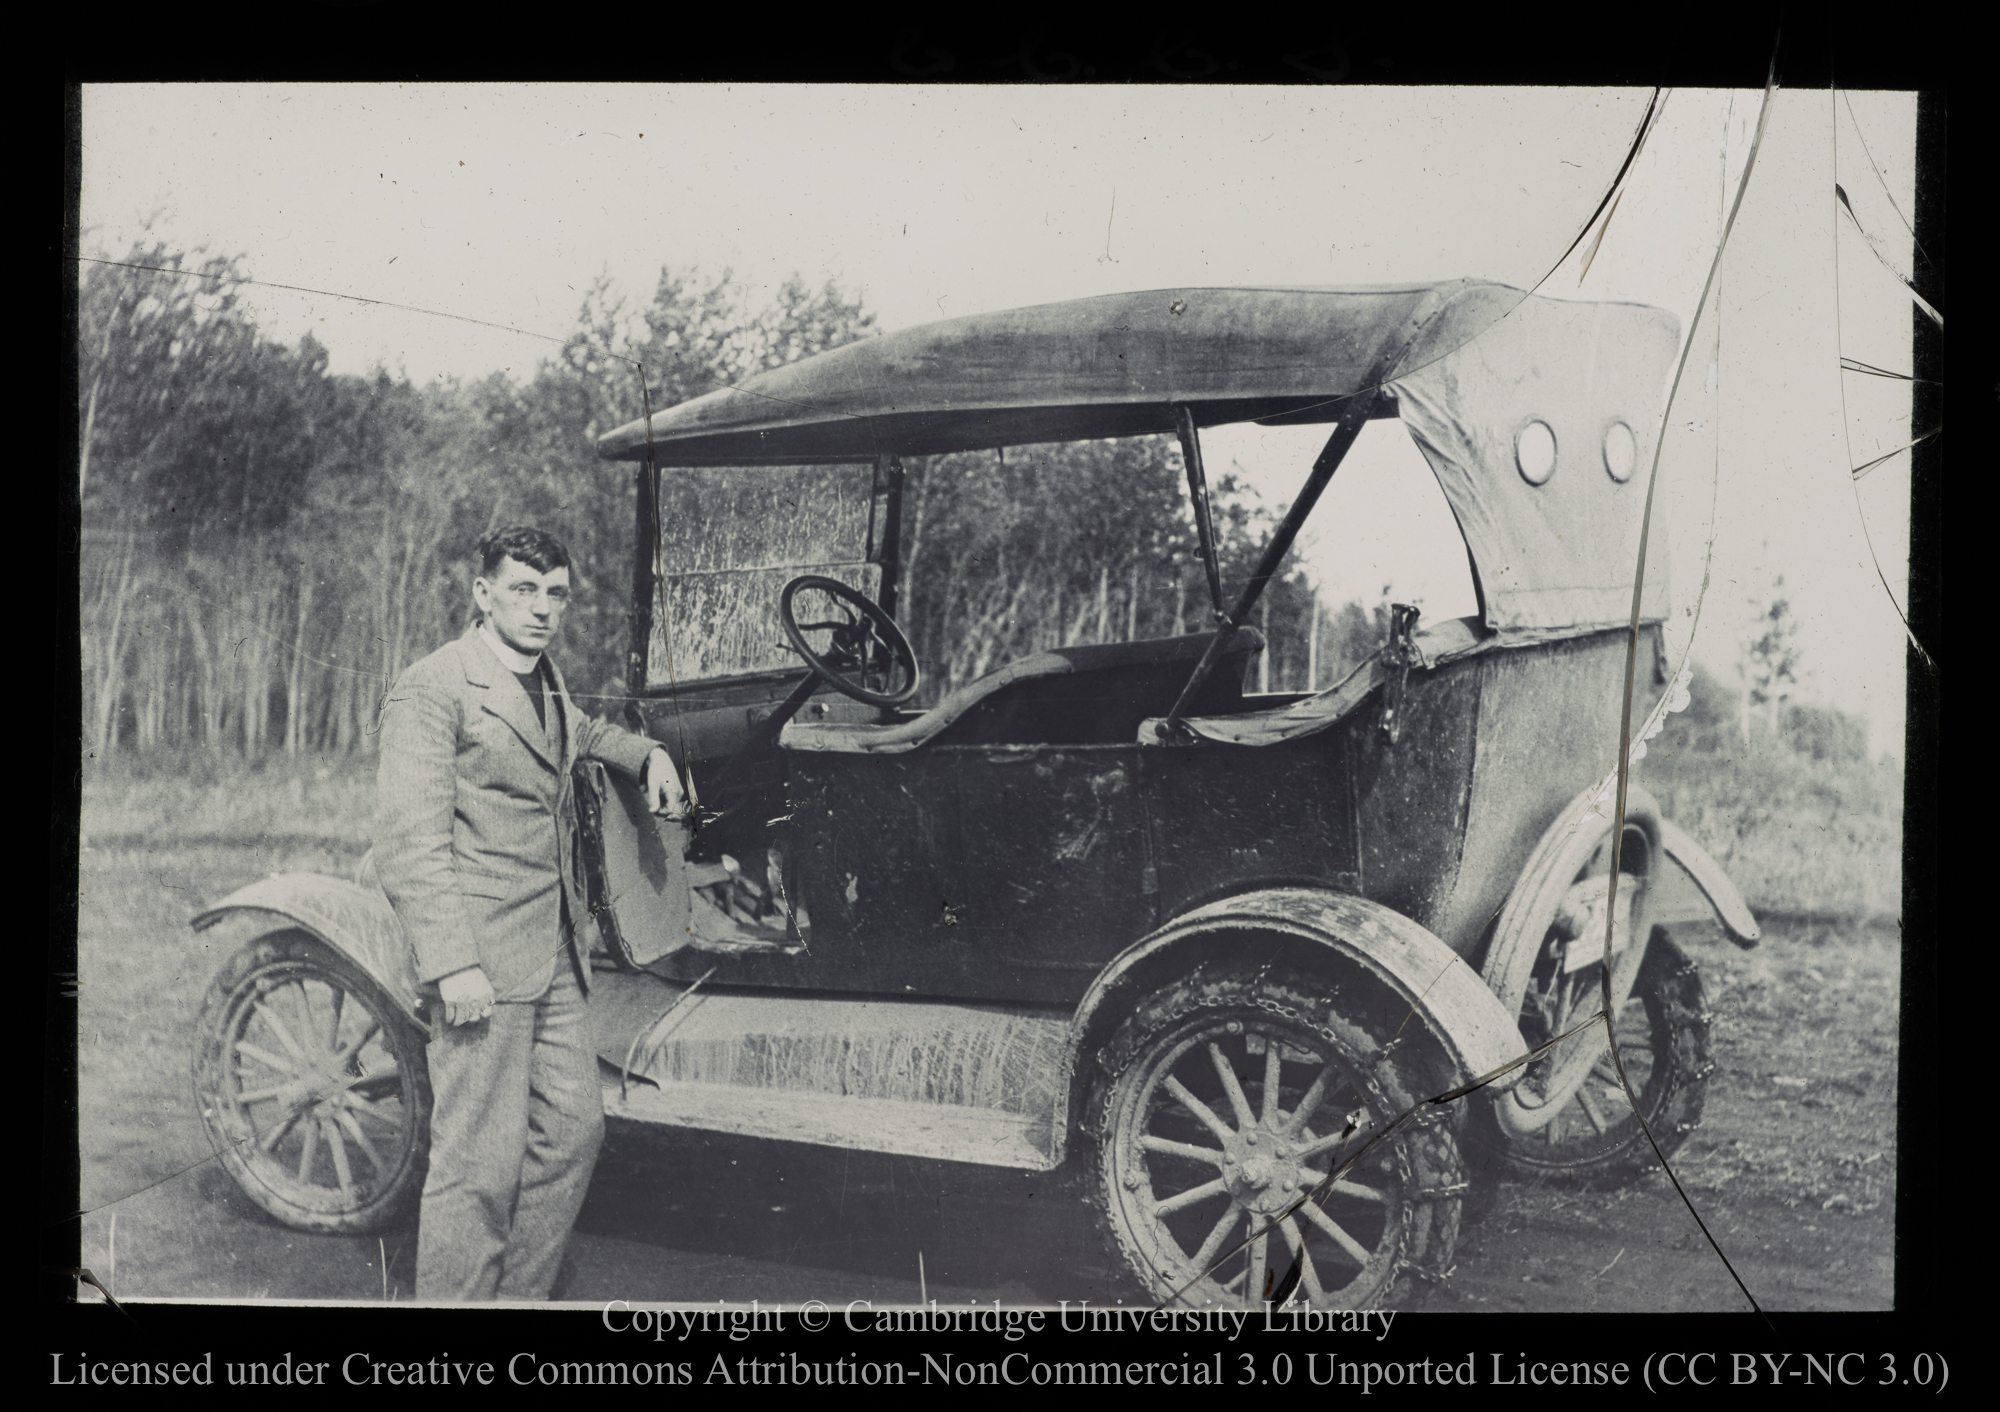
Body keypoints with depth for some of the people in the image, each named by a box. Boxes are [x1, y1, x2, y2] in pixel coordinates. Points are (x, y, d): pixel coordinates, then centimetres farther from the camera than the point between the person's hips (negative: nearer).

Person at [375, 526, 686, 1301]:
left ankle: (520, 1293, 26)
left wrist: (648, 753, 26)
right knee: (482, 1165, -6)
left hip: (555, 960, 9)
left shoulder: (547, 686, 17)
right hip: (479, 960, -9)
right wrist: (451, 964, -23)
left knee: (573, 1129, 12)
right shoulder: (432, 691, -11)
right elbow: (409, 841, -17)